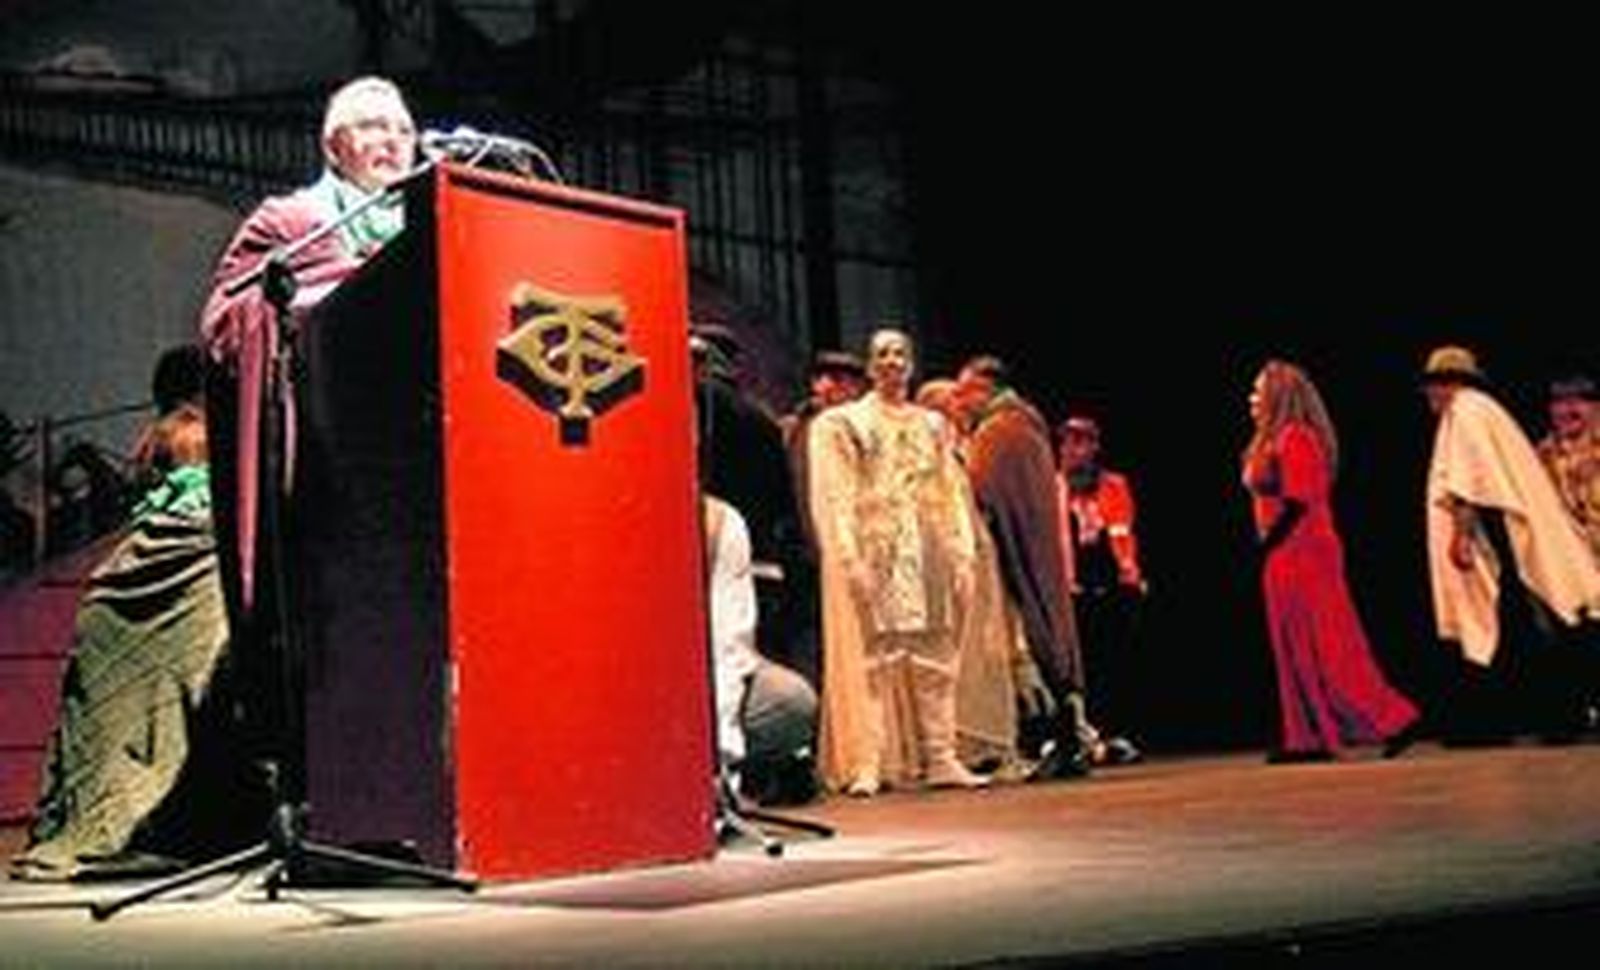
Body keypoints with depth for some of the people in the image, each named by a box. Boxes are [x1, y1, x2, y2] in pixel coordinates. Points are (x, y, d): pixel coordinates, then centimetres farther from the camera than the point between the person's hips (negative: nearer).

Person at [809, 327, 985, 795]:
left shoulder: (932, 425, 18)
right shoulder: (840, 424, 5)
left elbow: (950, 495, 15)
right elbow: (833, 498, -4)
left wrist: (961, 557, 6)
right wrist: (849, 559, -14)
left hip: (926, 555, 4)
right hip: (870, 552, -4)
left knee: (933, 654, 2)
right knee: (869, 656, -8)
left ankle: (940, 759, 4)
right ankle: (865, 765, -9)